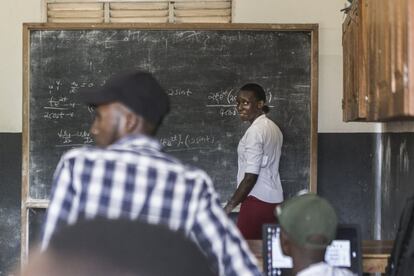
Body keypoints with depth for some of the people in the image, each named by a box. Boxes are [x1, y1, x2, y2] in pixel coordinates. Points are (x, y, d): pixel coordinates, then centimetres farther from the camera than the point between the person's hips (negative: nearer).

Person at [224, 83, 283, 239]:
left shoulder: (255, 131, -14)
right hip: (274, 199, 9)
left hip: (257, 199, -9)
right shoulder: (273, 128, 13)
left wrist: (230, 206, -12)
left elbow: (251, 176, -17)